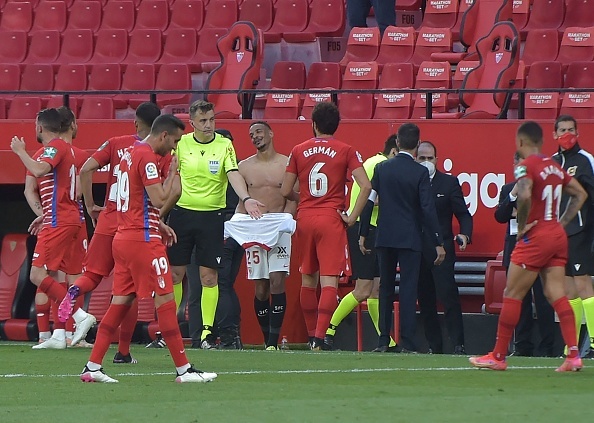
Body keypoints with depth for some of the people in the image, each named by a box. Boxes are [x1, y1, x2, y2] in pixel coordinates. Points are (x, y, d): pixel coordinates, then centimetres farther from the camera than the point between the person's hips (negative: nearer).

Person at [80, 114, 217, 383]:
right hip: (143, 240, -9)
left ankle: (92, 367, 7)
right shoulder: (148, 157, -14)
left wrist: (158, 225, 21)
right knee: (165, 299, -6)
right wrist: (172, 173, -4)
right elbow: (159, 199, -19)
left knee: (120, 301, 10)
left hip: (123, 238, 9)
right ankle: (183, 369, -5)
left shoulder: (130, 154, 16)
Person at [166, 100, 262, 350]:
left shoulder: (224, 145, -2)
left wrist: (246, 199, -31)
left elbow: (233, 175, -14)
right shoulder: (181, 144, 2)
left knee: (209, 276, -1)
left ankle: (206, 331, 4)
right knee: (175, 273, 3)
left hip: (212, 215, -1)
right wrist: (161, 208, 8)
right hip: (181, 213, 1)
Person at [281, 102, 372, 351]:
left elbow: (286, 191, 6)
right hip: (331, 219, -3)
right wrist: (353, 217, -5)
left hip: (305, 218, 3)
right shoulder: (346, 151, -2)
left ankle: (312, 335, 24)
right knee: (329, 281, -6)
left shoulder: (299, 151, 4)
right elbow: (366, 186, -12)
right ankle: (320, 335, -20)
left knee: (307, 280, 16)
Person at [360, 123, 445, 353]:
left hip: (384, 237, 3)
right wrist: (438, 243, -6)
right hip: (410, 239, -3)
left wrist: (363, 234, 13)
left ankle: (383, 341, 9)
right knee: (408, 289, -2)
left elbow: (369, 202, 4)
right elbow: (428, 209, -10)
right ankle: (406, 343, -6)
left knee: (385, 289, 11)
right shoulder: (420, 172, -8)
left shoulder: (382, 168, 2)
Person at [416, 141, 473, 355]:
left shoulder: (449, 183, 5)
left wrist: (465, 234, -13)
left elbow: (463, 214, 5)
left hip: (441, 250, -3)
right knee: (425, 300, 5)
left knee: (448, 295, -12)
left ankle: (458, 344, -11)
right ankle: (434, 346, 11)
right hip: (416, 250, 3)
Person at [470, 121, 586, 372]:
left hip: (536, 236, -7)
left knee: (512, 295, 1)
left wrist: (522, 226, -15)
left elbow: (525, 195, -30)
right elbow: (580, 194, 20)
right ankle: (573, 355, -7)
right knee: (556, 295, 4)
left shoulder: (525, 166, -11)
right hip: (557, 236, 7)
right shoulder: (554, 166, 12)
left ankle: (498, 356, 5)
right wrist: (562, 222, 16)